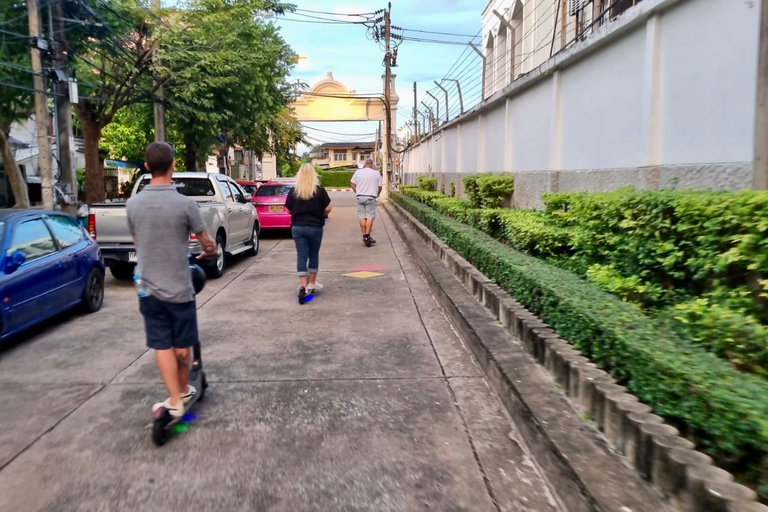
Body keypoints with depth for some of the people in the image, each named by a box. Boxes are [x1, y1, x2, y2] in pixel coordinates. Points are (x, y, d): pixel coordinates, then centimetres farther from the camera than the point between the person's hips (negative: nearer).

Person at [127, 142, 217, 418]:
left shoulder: (133, 204, -2)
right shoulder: (185, 203, -15)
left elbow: (137, 242, 13)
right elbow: (209, 245, -6)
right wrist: (207, 253, 18)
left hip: (147, 287, 3)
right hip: (179, 288, -3)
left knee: (161, 345, 10)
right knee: (182, 344, 14)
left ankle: (175, 401, 10)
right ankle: (183, 390, 31)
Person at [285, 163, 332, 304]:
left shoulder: (293, 191, -1)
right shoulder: (319, 190, -6)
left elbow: (288, 209, 6)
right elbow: (328, 209, -4)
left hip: (297, 227, 1)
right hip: (315, 227, -1)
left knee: (301, 256, 1)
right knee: (314, 255, 14)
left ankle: (303, 286, -10)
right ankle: (311, 284, 25)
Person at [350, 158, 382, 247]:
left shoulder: (358, 172, 4)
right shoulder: (377, 173, -1)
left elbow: (353, 185, 4)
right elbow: (379, 187, 1)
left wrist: (358, 192, 14)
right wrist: (376, 195, 17)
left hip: (360, 197, 2)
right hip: (371, 197, -2)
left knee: (362, 217, 7)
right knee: (370, 217, -2)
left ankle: (364, 236, 7)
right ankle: (367, 236, -9)